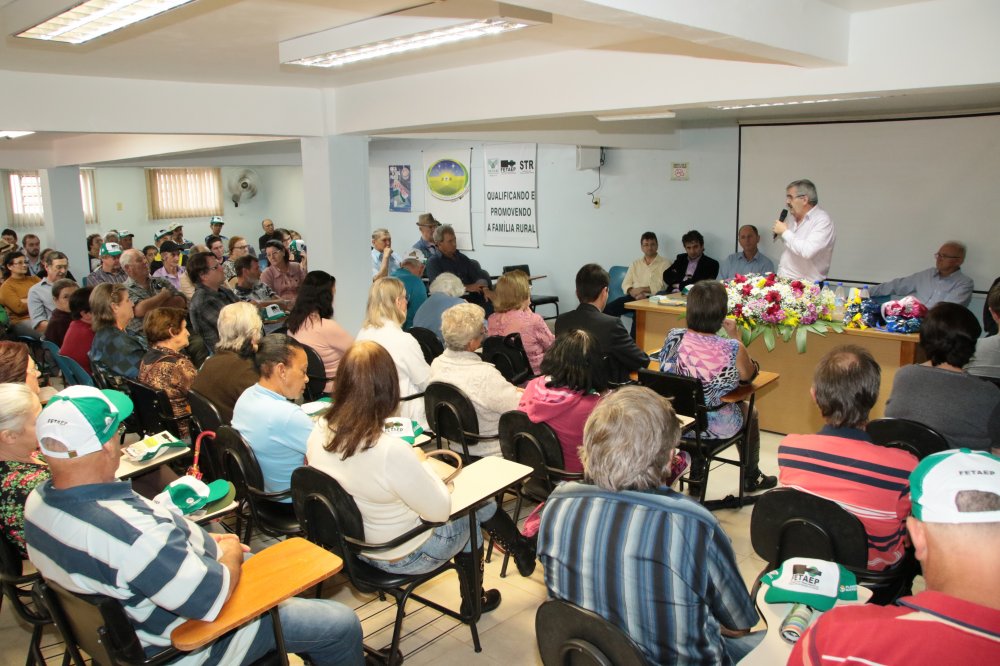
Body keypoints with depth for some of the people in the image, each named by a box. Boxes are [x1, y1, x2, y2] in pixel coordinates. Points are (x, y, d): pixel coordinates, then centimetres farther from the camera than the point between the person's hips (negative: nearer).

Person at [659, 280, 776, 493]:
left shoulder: (673, 338, -18)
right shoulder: (731, 349, -27)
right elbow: (748, 375, -4)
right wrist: (736, 337, 0)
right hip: (716, 427, -3)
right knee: (749, 413, 32)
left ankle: (696, 471, 51)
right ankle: (751, 478, 53)